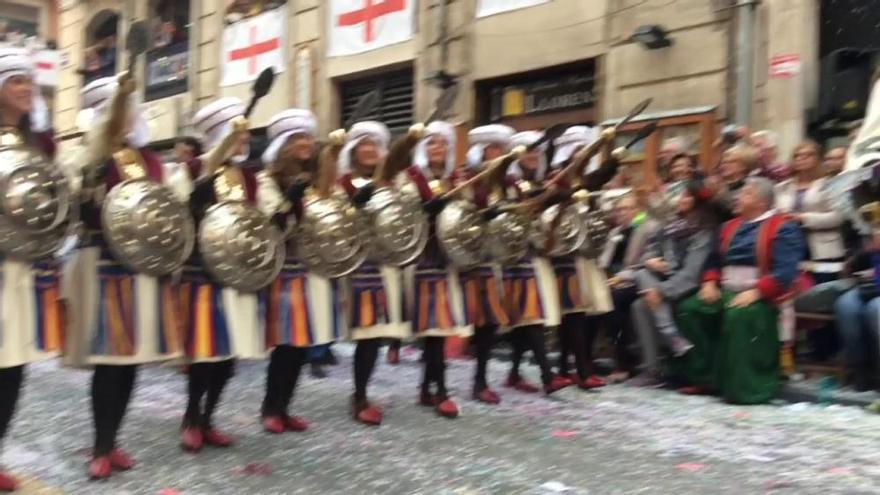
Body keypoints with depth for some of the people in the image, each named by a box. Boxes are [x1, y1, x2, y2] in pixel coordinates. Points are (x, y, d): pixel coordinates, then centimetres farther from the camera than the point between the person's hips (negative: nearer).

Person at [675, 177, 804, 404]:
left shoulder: (783, 228, -3)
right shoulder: (730, 226, 20)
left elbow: (785, 271, -16)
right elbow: (714, 260, 23)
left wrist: (755, 292, -25)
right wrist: (710, 283, 2)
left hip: (761, 296, -7)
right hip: (726, 292, 7)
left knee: (739, 315, -38)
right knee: (689, 309, -14)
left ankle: (745, 386, -28)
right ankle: (705, 377, -8)